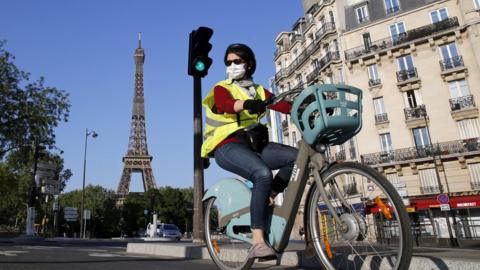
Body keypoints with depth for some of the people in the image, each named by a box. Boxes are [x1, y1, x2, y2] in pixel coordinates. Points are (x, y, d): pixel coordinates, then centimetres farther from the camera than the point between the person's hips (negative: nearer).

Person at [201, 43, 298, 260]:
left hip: (255, 143, 5)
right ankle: (257, 242, -28)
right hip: (228, 145, -5)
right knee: (263, 174, -31)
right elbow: (227, 104, -19)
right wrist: (247, 104, -41)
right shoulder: (221, 89, 6)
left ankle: (268, 198, -5)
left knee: (296, 156, -16)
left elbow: (282, 105, 2)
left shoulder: (259, 91, 21)